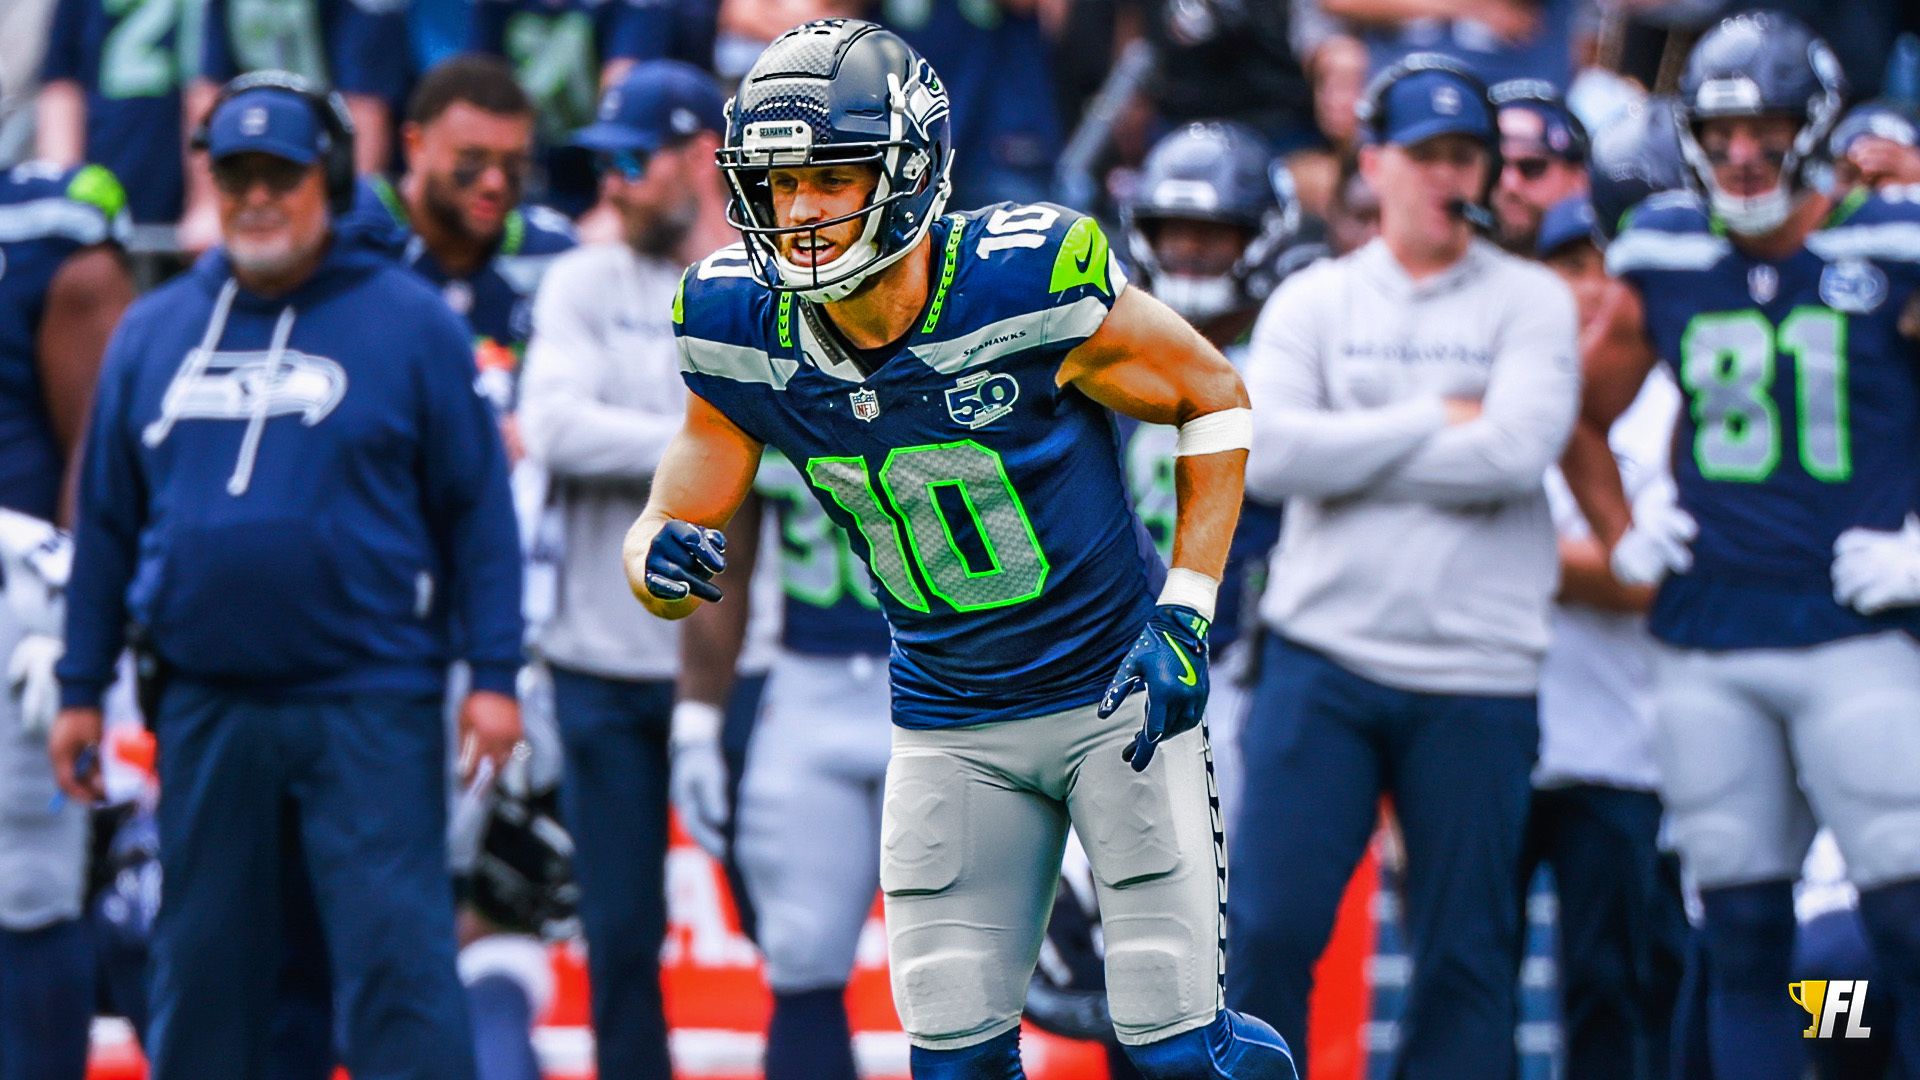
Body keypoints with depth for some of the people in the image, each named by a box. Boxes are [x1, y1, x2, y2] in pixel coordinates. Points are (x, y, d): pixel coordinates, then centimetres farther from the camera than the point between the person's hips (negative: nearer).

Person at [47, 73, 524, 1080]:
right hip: (204, 710, 4)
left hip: (368, 706, -4)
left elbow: (476, 508, -1)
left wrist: (491, 675, -6)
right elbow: (106, 523, 14)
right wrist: (81, 689, 12)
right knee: (202, 967, 10)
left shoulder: (409, 323, -1)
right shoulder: (152, 332, 10)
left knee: (396, 960, -9)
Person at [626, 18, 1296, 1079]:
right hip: (951, 728, 4)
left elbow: (1211, 397, -7)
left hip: (1116, 695, -3)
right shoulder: (748, 335, -12)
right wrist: (666, 564, -28)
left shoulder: (1028, 285, -23)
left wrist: (1185, 614, -12)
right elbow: (671, 527, -2)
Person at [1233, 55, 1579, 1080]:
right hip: (1324, 658, 1)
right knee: (1268, 926, -5)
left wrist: (1349, 455, -10)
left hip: (1477, 673, -1)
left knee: (1465, 948, 4)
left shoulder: (1528, 303, 4)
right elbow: (1265, 453, -9)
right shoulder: (1313, 302, 8)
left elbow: (1515, 452, -13)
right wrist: (1435, 422, -9)